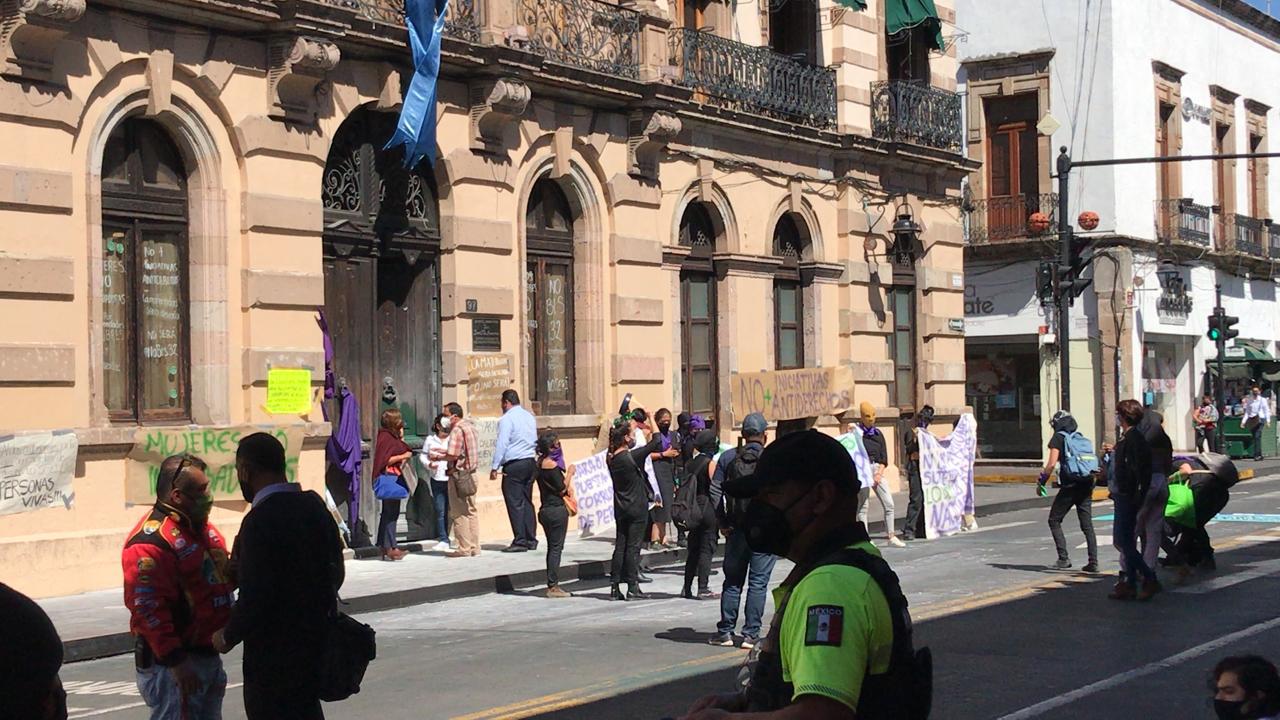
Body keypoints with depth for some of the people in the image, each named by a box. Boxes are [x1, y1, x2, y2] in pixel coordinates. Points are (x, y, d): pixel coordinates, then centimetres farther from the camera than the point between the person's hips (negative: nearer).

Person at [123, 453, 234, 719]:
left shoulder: (200, 526, 12)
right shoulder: (152, 541, -20)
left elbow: (218, 574, 25)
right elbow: (147, 607, -25)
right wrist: (175, 662, -25)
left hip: (207, 654, 10)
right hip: (174, 664, -10)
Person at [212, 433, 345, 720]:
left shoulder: (261, 521, -21)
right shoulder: (314, 506, 4)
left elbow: (254, 598, -23)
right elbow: (335, 573, 13)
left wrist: (228, 636, -7)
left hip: (274, 655, -8)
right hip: (315, 640, 8)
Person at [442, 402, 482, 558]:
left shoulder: (457, 430, -15)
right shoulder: (469, 426, 14)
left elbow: (453, 455, -22)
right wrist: (444, 451, 18)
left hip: (459, 474, -9)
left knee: (459, 513, -3)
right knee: (471, 511, 12)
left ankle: (463, 548, -1)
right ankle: (474, 548, 13)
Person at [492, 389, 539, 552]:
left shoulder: (507, 419, -10)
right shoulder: (530, 417, 14)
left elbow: (502, 444, -14)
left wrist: (495, 467, -11)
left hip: (513, 465, -7)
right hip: (530, 462, 7)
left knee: (515, 503, -5)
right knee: (527, 502, 12)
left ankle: (520, 542, -7)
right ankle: (531, 540, 13)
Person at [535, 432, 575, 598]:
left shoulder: (540, 462, 11)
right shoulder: (551, 464, -18)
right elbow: (562, 489, -15)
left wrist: (568, 485, 2)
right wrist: (570, 473, -4)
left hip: (546, 510, 9)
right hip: (557, 510, -9)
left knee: (552, 547, 14)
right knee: (556, 547, -5)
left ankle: (551, 585, 17)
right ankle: (553, 586, -4)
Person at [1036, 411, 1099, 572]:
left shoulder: (1058, 438, -1)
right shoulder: (1083, 439, 17)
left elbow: (1052, 463, -10)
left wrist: (1042, 481, 0)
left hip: (1069, 486, -6)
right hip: (1086, 486, 6)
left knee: (1054, 521, 7)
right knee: (1087, 524, 8)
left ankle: (1064, 559, -2)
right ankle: (1093, 562, 2)